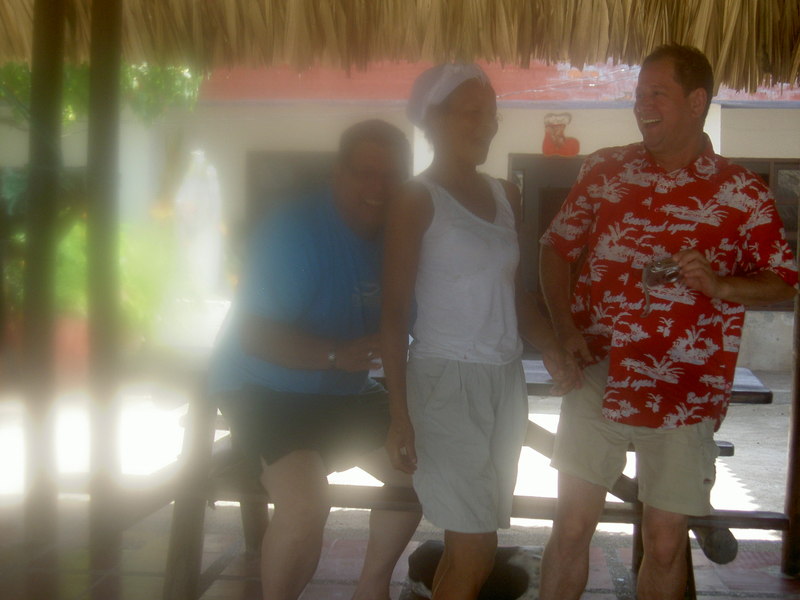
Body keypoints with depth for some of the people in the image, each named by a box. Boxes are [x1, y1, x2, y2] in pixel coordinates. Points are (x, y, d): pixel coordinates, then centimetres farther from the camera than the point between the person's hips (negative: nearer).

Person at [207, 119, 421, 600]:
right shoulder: (295, 231, -22)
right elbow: (254, 336, -27)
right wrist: (337, 355, -39)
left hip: (345, 394, 8)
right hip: (267, 392, -8)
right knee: (305, 503, -30)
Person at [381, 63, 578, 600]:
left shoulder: (505, 195, 12)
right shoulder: (417, 200, -6)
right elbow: (396, 313, -9)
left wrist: (550, 345, -2)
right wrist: (401, 415, -14)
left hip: (505, 379, 6)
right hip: (448, 380, -6)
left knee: (475, 541, 9)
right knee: (474, 550, -5)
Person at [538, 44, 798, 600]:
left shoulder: (743, 194, -3)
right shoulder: (604, 170, 3)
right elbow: (556, 247, 10)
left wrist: (718, 285, -18)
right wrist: (565, 327, -4)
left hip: (683, 396, -1)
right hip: (596, 381, 1)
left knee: (665, 542, 10)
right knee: (572, 526, 6)